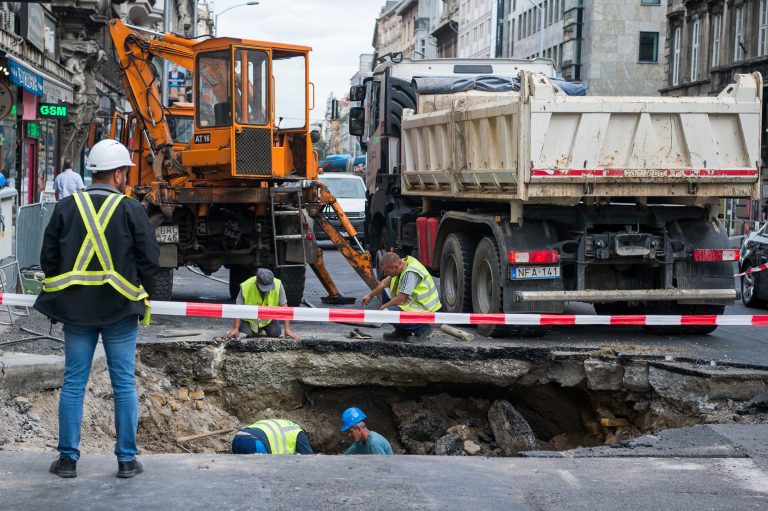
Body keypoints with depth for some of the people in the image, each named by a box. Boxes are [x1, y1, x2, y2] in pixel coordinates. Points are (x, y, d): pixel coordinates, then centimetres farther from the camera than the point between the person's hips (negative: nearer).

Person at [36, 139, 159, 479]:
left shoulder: (66, 207, 2)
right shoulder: (130, 209, -6)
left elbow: (48, 257, 7)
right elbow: (150, 258, -4)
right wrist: (141, 294, 11)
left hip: (74, 308, 2)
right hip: (120, 309, -2)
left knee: (73, 382, 9)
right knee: (124, 383, 5)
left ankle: (68, 458, 12)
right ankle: (127, 459, 9)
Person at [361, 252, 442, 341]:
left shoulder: (411, 273, -27)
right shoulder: (402, 265, 1)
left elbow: (401, 300, -24)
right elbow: (385, 283, 17)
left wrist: (383, 307, -9)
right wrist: (370, 296, 21)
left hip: (424, 311, -10)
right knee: (385, 291, 14)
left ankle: (421, 329, -5)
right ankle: (401, 332, 16)